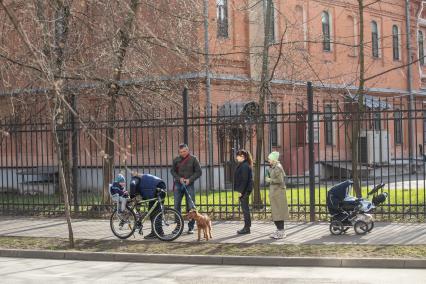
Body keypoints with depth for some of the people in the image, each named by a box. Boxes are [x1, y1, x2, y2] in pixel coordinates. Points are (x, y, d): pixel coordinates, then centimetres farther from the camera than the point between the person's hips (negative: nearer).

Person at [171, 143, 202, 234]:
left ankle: (191, 227, 4)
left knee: (191, 206, -3)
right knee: (177, 206, 3)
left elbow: (198, 172, -1)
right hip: (178, 185, 2)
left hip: (189, 185, -2)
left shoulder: (193, 159, -1)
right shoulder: (176, 160, 5)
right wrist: (179, 178, -7)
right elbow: (173, 171, 11)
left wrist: (190, 179, -12)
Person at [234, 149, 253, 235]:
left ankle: (247, 228, -2)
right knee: (245, 208, 13)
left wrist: (241, 191, -20)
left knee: (245, 208, -6)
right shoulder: (243, 165, 15)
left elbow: (244, 180, -21)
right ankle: (246, 227, 19)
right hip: (244, 190, 10)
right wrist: (240, 190, 18)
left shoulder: (245, 166, -16)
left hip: (244, 190, -10)